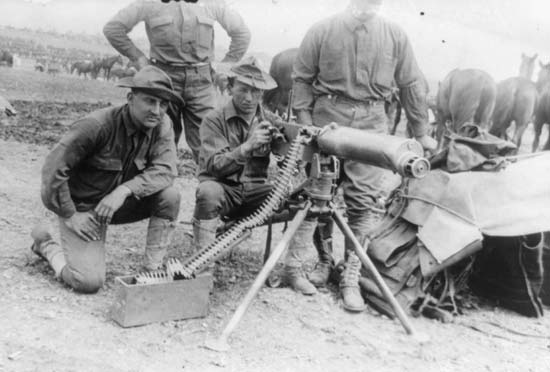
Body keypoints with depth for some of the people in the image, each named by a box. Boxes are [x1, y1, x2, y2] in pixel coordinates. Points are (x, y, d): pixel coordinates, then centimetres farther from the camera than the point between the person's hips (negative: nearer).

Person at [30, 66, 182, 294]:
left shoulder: (161, 124, -11)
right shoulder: (98, 125, -26)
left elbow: (166, 170, -20)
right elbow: (53, 170, -23)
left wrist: (125, 190, -34)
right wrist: (69, 216, -19)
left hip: (120, 203, 5)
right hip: (82, 206, -5)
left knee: (169, 196, -21)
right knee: (89, 282, -16)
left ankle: (153, 270, -8)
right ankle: (46, 245, 13)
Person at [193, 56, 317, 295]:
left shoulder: (269, 120, 6)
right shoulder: (214, 120, -4)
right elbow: (214, 165, -18)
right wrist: (248, 146, -31)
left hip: (257, 190, 3)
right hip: (225, 190, -3)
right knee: (208, 191, -36)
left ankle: (293, 269, -8)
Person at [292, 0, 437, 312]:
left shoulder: (395, 36, 5)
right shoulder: (323, 31, 2)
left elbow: (412, 85, 9)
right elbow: (302, 78, 4)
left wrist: (421, 133, 11)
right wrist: (305, 122, -4)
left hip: (371, 123, 0)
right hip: (326, 118, 0)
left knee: (363, 200, -5)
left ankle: (351, 277, 4)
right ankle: (324, 260, 28)